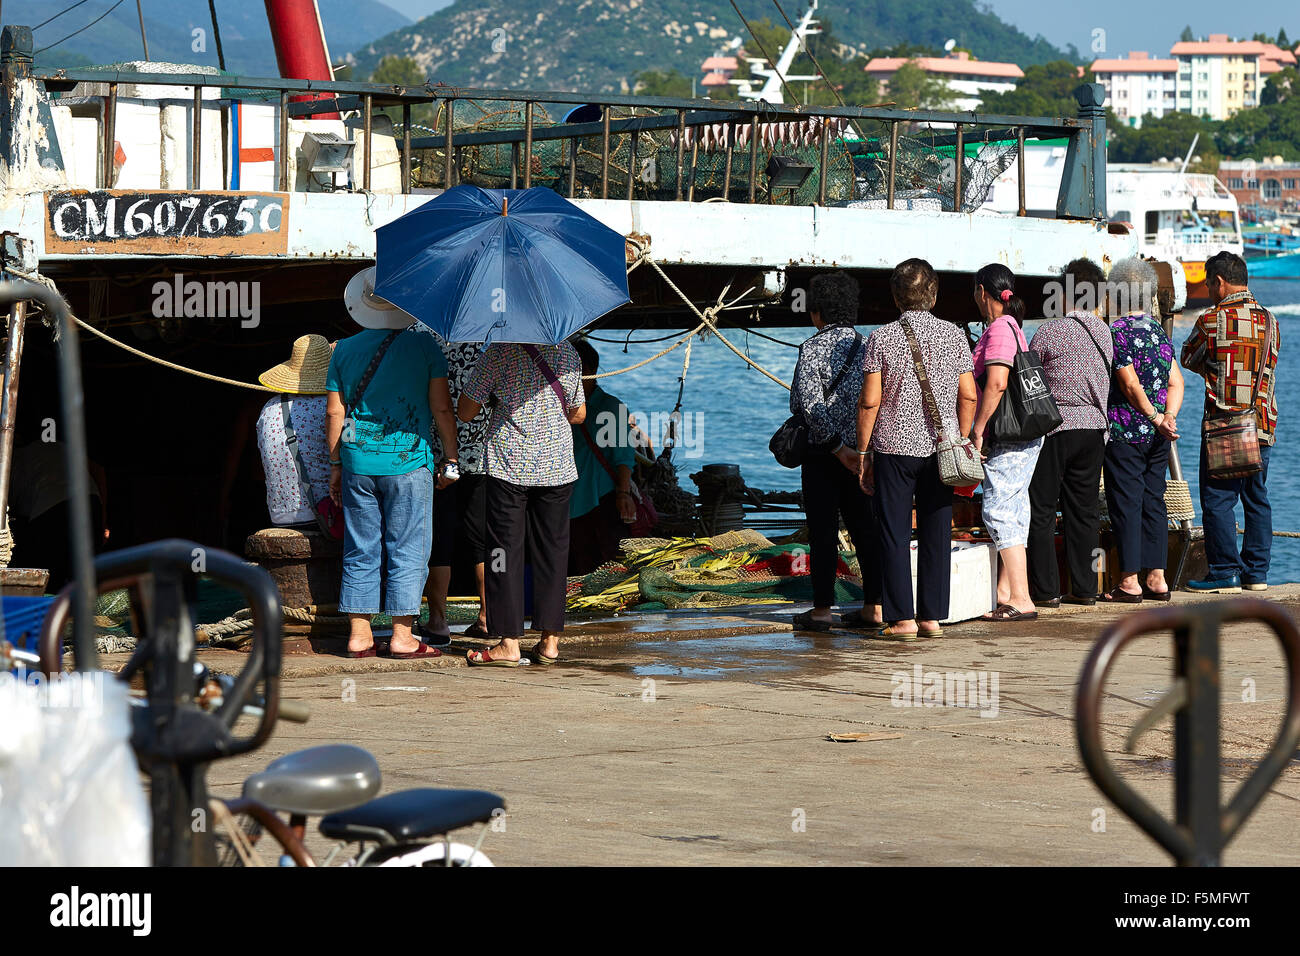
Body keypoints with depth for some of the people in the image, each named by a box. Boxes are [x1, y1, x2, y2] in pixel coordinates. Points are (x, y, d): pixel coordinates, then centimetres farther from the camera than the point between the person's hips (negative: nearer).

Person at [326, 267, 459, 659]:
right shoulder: (424, 347, -3)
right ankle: (402, 636, 0)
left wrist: (336, 465, 16)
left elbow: (334, 414, 7)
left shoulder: (344, 350, 5)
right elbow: (442, 409, -4)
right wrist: (451, 458, 5)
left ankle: (359, 635, 8)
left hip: (358, 465, 3)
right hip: (407, 464, -3)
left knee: (360, 552, 8)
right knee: (407, 552, 1)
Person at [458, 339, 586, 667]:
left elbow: (465, 413, -4)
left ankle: (508, 642, -1)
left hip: (509, 466, -3)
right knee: (552, 550, 9)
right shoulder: (569, 354, 4)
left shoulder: (499, 352, -8)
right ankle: (550, 641, 10)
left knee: (505, 550, 1)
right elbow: (579, 414, 15)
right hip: (557, 466, 3)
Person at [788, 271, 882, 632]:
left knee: (823, 531, 0)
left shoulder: (813, 349, -10)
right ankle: (874, 607, 9)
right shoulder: (867, 346, 7)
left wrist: (838, 447, -16)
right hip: (864, 452, 5)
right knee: (866, 528, 8)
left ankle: (821, 610, 2)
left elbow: (807, 404, -19)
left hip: (824, 454, -5)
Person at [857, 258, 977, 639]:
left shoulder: (882, 338, -5)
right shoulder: (953, 336, 2)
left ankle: (902, 618, 0)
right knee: (936, 534, 7)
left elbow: (870, 401, -6)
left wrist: (862, 453, 2)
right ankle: (933, 617, 8)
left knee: (895, 536, 2)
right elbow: (968, 397, 4)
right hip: (940, 450, 2)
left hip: (894, 447, -2)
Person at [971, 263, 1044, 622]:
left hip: (1006, 437, -10)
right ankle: (1004, 593, 17)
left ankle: (1021, 599, -13)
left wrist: (977, 431, -18)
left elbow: (996, 384, -22)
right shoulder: (1012, 327, 16)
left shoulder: (999, 329, -13)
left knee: (999, 511, -9)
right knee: (1012, 510, 12)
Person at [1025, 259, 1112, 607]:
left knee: (1041, 510, 1)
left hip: (1054, 426, -5)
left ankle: (1045, 589, -1)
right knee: (1084, 508, 11)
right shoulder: (1104, 332, 6)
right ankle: (1084, 588, 11)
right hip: (1094, 427, 5)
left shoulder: (1049, 331, -8)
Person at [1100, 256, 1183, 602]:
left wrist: (1155, 419, -9)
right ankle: (1157, 579, 11)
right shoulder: (1160, 333, 12)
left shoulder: (1117, 331, -10)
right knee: (1154, 502, 11)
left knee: (1125, 504, -3)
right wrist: (1168, 416, -5)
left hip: (1125, 433, -7)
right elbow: (1175, 382, 6)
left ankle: (1130, 582, -3)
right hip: (1158, 440, 7)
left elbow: (1130, 384, -16)